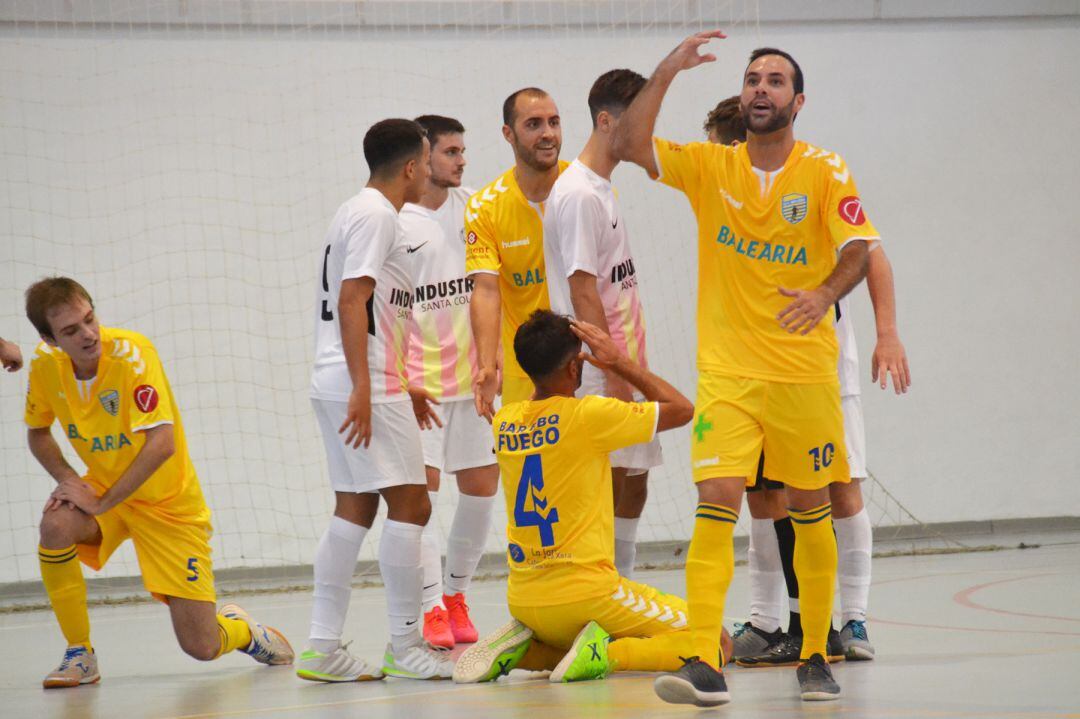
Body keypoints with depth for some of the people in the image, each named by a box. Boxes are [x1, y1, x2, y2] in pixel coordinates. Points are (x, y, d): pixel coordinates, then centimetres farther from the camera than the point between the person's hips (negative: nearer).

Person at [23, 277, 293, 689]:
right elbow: (37, 432, 9)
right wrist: (68, 480, -10)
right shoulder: (44, 365, -10)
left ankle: (240, 629, 31)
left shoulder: (130, 353, -26)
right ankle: (79, 655, -15)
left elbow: (162, 443, -32)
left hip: (169, 503, -4)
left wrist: (102, 503, -30)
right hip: (103, 487, 4)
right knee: (56, 525, -33)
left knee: (201, 648, -7)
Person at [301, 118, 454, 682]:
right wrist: (362, 387, -24)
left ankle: (322, 647, 7)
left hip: (337, 384, 10)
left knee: (354, 509, 9)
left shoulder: (356, 212, 21)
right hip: (368, 384, -10)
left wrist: (405, 388, 33)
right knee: (410, 506, -6)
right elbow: (351, 301, -19)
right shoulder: (377, 215, -10)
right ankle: (405, 646, -3)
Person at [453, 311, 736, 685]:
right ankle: (609, 653, -17)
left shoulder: (505, 422, 3)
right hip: (585, 594, -6)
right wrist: (620, 363, 2)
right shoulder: (588, 415, -14)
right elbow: (682, 409, -3)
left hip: (523, 601, 6)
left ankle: (522, 650, 6)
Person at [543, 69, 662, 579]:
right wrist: (615, 374, -20)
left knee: (633, 482, 12)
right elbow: (582, 290, -19)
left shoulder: (603, 190, 15)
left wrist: (632, 370, 17)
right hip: (595, 376, -10)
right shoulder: (579, 194, -15)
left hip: (622, 368, 10)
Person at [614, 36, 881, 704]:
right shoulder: (709, 166, 5)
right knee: (717, 503, -13)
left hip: (806, 370, 0)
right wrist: (665, 74, -13)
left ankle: (815, 657, 21)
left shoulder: (825, 171, -1)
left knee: (810, 510, 8)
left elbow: (858, 250, -5)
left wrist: (825, 294, -23)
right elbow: (632, 146, -5)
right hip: (727, 370, 0)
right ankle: (704, 664, -19)